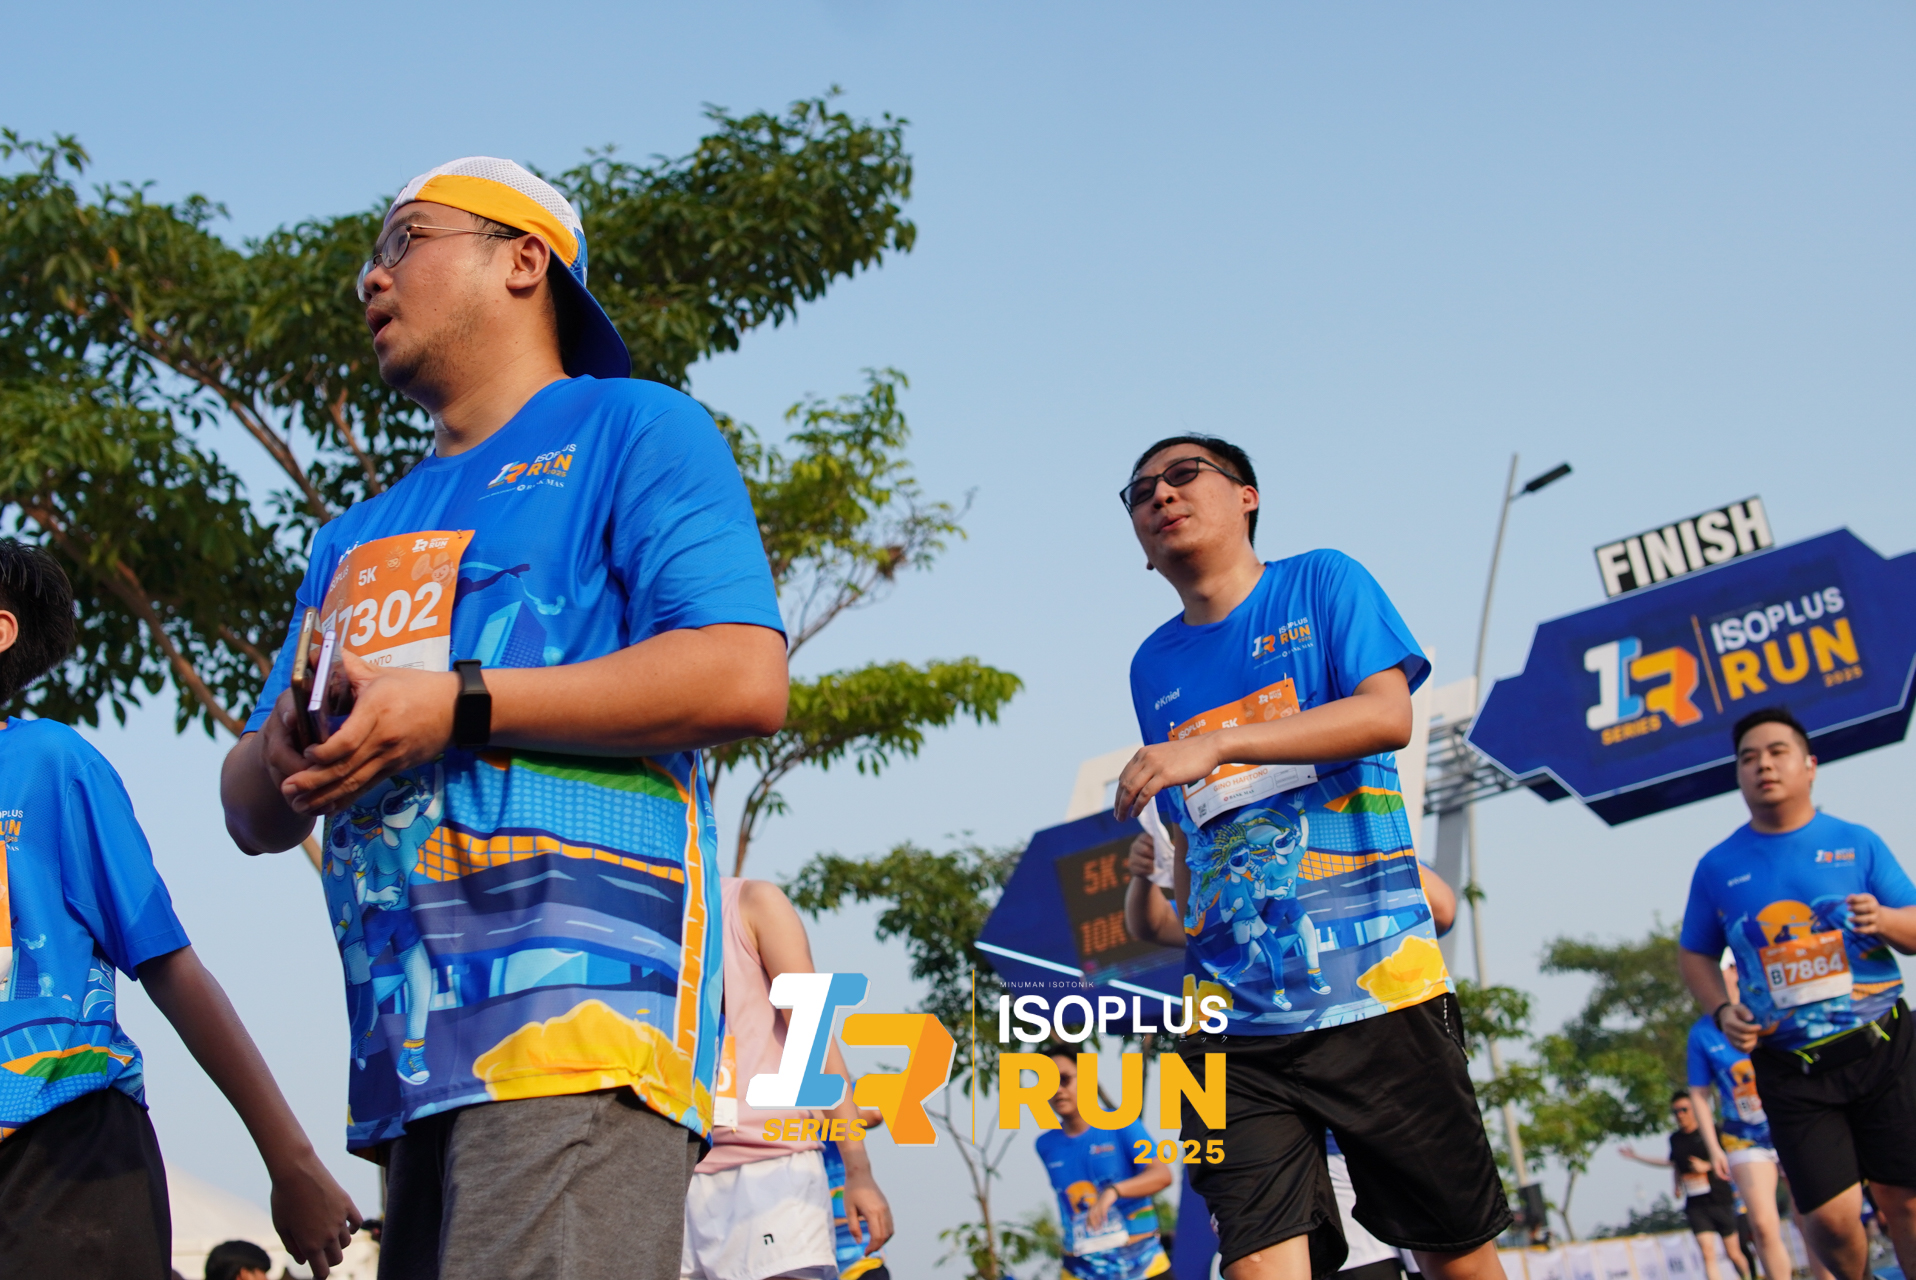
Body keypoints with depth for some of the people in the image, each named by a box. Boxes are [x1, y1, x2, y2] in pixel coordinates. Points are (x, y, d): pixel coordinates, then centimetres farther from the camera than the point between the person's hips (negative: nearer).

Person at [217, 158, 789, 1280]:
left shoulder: (630, 430, 7)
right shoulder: (359, 540, 29)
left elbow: (746, 679, -10)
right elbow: (255, 817, 27)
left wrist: (456, 707, -11)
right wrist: (286, 753, 1)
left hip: (574, 1023, -7)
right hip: (407, 1055, 8)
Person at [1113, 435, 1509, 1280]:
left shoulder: (1322, 583, 5)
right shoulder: (1153, 667, 16)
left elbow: (1389, 714, -12)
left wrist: (1215, 745, -20)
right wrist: (1193, 941, 14)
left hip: (1376, 988, -3)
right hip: (1234, 1020, 3)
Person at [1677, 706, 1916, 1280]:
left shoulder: (1858, 843, 2)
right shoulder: (1718, 867, 5)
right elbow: (1695, 955, 13)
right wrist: (1722, 1011, -5)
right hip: (1790, 1069, 0)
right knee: (1831, 1218, -4)